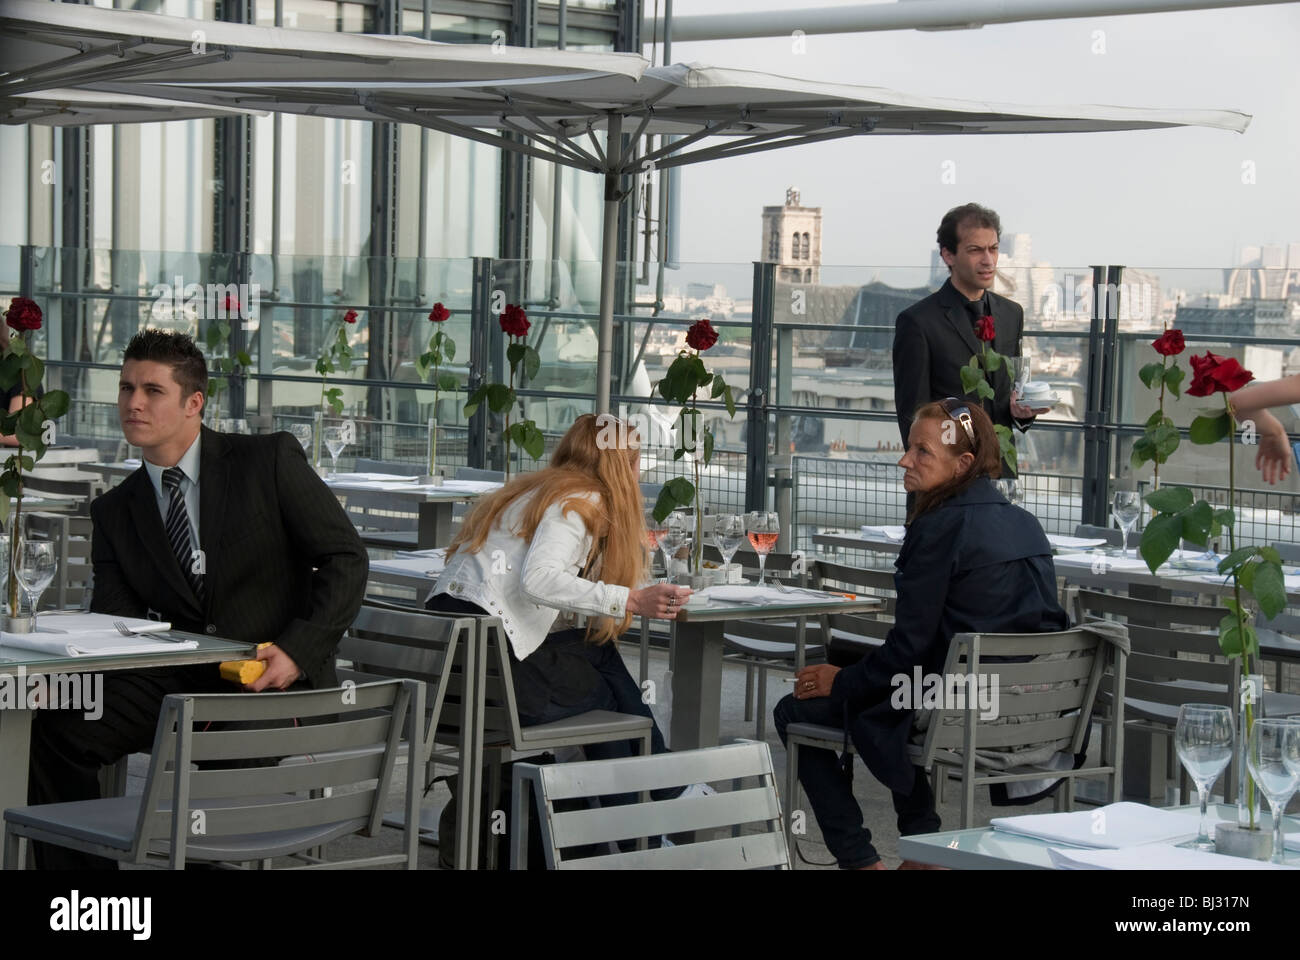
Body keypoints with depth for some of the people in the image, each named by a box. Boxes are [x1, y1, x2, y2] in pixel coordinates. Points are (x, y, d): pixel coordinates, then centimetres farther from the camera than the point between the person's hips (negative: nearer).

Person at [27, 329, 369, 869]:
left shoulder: (270, 461, 0)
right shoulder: (115, 512, 14)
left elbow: (346, 561, -3)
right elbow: (114, 621, 5)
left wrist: (297, 650, -17)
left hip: (276, 682, -4)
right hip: (179, 683, 4)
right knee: (58, 725, -21)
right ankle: (76, 862, -8)